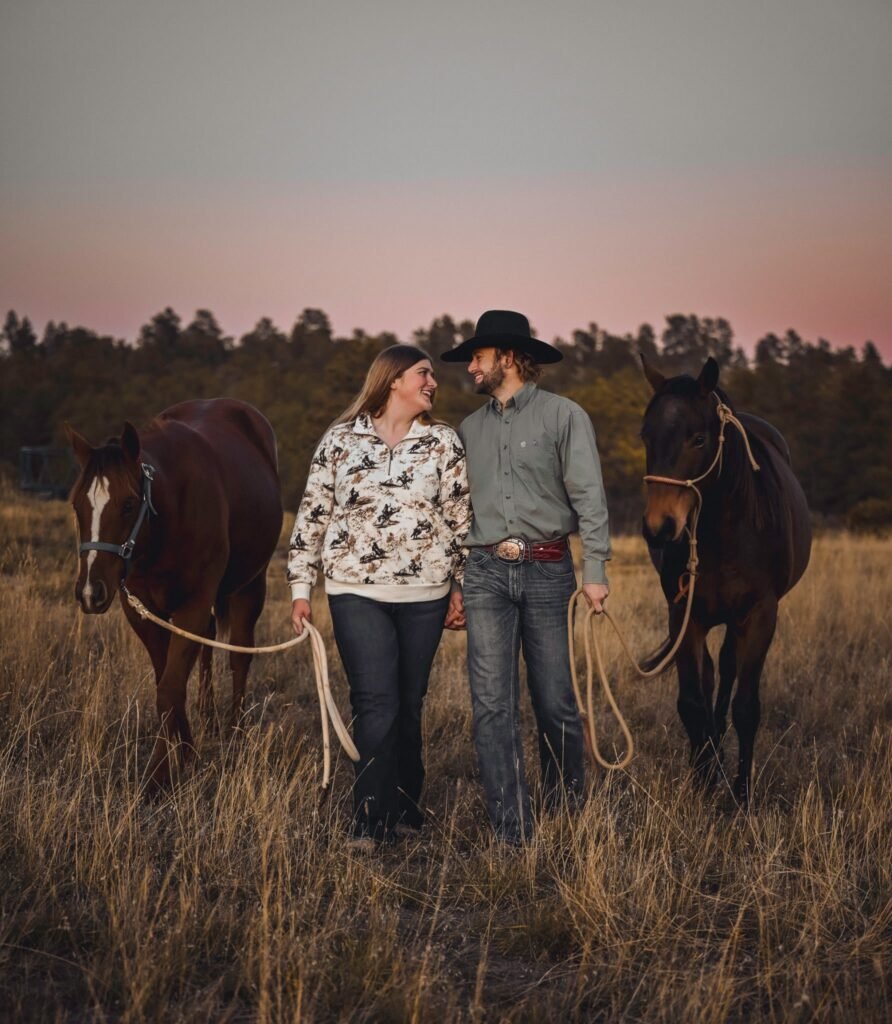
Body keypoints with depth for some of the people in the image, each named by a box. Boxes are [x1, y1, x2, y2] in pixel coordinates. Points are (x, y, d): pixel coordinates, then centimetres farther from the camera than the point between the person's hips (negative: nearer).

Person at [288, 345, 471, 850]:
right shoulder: (340, 441, 2)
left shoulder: (443, 443, 5)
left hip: (424, 594, 2)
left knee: (410, 705, 8)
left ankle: (405, 805, 23)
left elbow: (461, 518, 7)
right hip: (357, 591, -2)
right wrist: (301, 587, 4)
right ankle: (372, 822, -5)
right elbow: (312, 515, 6)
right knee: (376, 704, -9)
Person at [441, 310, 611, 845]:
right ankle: (514, 832, 0)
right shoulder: (470, 429, 15)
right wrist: (453, 586, 15)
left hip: (547, 570, -4)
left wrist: (596, 570, -14)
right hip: (486, 574, 4)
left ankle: (569, 816, 22)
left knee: (556, 702, 2)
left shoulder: (564, 416, 0)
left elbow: (589, 497, -6)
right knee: (492, 706, -4)